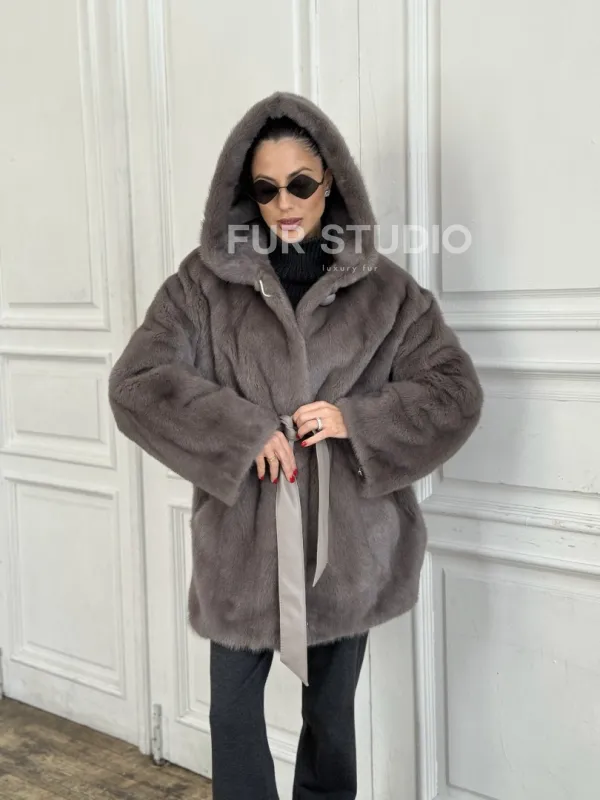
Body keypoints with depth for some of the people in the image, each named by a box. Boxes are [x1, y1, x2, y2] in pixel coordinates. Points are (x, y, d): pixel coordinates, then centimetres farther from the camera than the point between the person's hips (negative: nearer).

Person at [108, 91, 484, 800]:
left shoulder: (383, 288, -1)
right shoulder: (206, 282, -2)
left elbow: (457, 389, 1)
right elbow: (135, 382, -8)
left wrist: (358, 419, -14)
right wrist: (240, 431, -18)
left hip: (346, 543, 1)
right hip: (241, 540, 0)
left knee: (331, 714, 17)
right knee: (234, 712, 11)